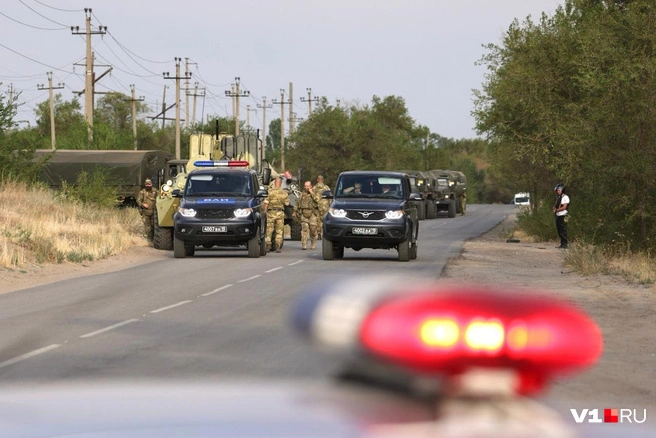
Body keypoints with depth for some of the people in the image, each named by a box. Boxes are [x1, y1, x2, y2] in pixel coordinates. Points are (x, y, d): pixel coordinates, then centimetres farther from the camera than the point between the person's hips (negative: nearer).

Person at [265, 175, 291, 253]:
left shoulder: (270, 192, -7)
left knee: (269, 231, 5)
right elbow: (287, 203, 8)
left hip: (271, 212, -1)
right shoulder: (284, 193, 0)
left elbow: (266, 203, -9)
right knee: (279, 231, 6)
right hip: (280, 213, 1)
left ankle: (268, 247, 0)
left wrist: (265, 212, -1)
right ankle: (278, 247, 1)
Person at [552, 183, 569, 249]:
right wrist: (554, 209, 0)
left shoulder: (565, 197, -7)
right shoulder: (558, 197, 19)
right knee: (559, 231, 9)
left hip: (563, 216, -9)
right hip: (558, 216, 9)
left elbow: (564, 207, -14)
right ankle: (562, 244, 14)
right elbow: (555, 206, 23)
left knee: (563, 231, -9)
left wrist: (556, 210, -9)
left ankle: (564, 244, -8)